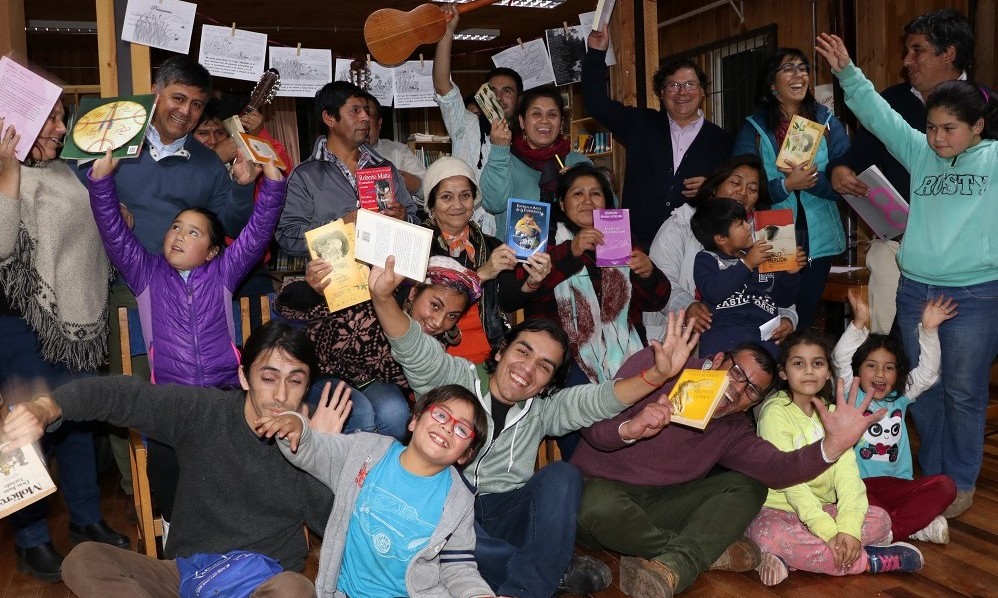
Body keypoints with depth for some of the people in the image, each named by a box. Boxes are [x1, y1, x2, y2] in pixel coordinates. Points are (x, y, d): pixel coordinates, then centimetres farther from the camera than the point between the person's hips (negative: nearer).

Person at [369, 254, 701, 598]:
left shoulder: (541, 410, 9)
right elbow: (414, 350, -16)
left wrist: (657, 374, -21)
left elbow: (599, 400, -5)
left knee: (561, 476, -22)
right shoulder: (457, 380, 0)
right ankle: (558, 570, -21)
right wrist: (383, 298, -35)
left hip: (505, 515, 3)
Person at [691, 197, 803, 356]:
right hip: (724, 328, -4)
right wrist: (746, 264, -5)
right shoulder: (707, 259, 15)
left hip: (766, 332, 4)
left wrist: (790, 273, 11)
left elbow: (784, 300, 29)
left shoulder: (764, 258, 26)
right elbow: (712, 292, -6)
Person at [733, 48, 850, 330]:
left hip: (818, 241, 2)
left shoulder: (827, 121, 6)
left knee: (805, 320, 10)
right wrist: (786, 185, -20)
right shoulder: (753, 128, 1)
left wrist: (811, 179, -19)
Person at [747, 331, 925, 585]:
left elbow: (846, 471, -6)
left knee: (880, 519, -12)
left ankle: (791, 558, -20)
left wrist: (849, 526, -22)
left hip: (821, 509, 6)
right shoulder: (776, 412, -12)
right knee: (771, 535, -36)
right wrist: (828, 531, -26)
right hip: (778, 510, -6)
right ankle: (873, 561, -21)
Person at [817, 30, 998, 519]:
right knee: (922, 390, 13)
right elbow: (878, 116, 5)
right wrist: (847, 72, -2)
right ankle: (932, 475, 30)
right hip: (915, 291, 4)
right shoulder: (921, 154, 8)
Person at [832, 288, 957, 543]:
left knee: (945, 486, -21)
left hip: (896, 484, 4)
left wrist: (928, 329, -7)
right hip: (858, 484, -4)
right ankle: (917, 526, -25)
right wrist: (859, 323, -24)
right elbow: (840, 361, -14)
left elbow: (927, 371, 5)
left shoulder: (900, 398, 14)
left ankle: (888, 531, -26)